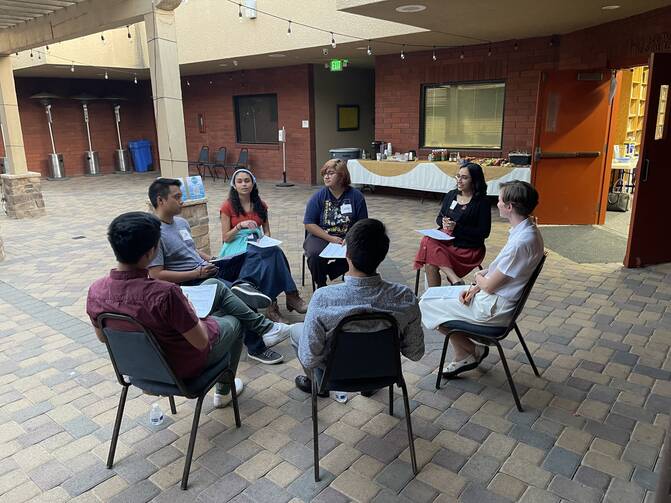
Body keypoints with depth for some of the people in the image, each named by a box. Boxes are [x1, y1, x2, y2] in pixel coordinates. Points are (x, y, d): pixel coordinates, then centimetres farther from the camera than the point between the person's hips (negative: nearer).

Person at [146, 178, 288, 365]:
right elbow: (157, 275, -18)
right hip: (188, 283, -9)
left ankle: (244, 287, -30)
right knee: (236, 294, -27)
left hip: (205, 270, 9)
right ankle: (256, 346, -19)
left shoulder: (181, 223, 14)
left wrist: (211, 261, 6)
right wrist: (197, 273, -18)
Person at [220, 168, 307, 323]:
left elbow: (267, 231, 16)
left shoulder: (260, 205, 13)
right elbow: (225, 238, -2)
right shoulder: (228, 207, 0)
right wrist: (240, 225, -18)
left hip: (259, 247, 4)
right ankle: (291, 295, -31)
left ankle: (272, 304, -31)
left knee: (272, 255, -34)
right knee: (274, 252, -33)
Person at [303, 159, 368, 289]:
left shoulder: (356, 196, 0)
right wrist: (331, 239, -15)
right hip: (321, 237, 0)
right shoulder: (318, 196, -2)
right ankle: (321, 285, -2)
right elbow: (309, 224, -4)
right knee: (315, 255, -31)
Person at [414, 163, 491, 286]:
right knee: (428, 242, -28)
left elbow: (484, 233, -9)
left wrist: (457, 227, -16)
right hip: (446, 240, 6)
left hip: (468, 248, -6)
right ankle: (455, 280, -27)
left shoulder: (482, 202, -6)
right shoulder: (451, 195, 10)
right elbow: (439, 218, 19)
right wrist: (443, 222, -6)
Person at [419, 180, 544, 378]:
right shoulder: (527, 229, 2)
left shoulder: (521, 242, -30)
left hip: (493, 308, -10)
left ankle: (472, 352, 12)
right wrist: (477, 286, -1)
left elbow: (489, 285, -22)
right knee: (436, 294, 19)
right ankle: (463, 357, 22)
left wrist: (479, 277, 1)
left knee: (426, 306, -2)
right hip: (494, 296, 10)